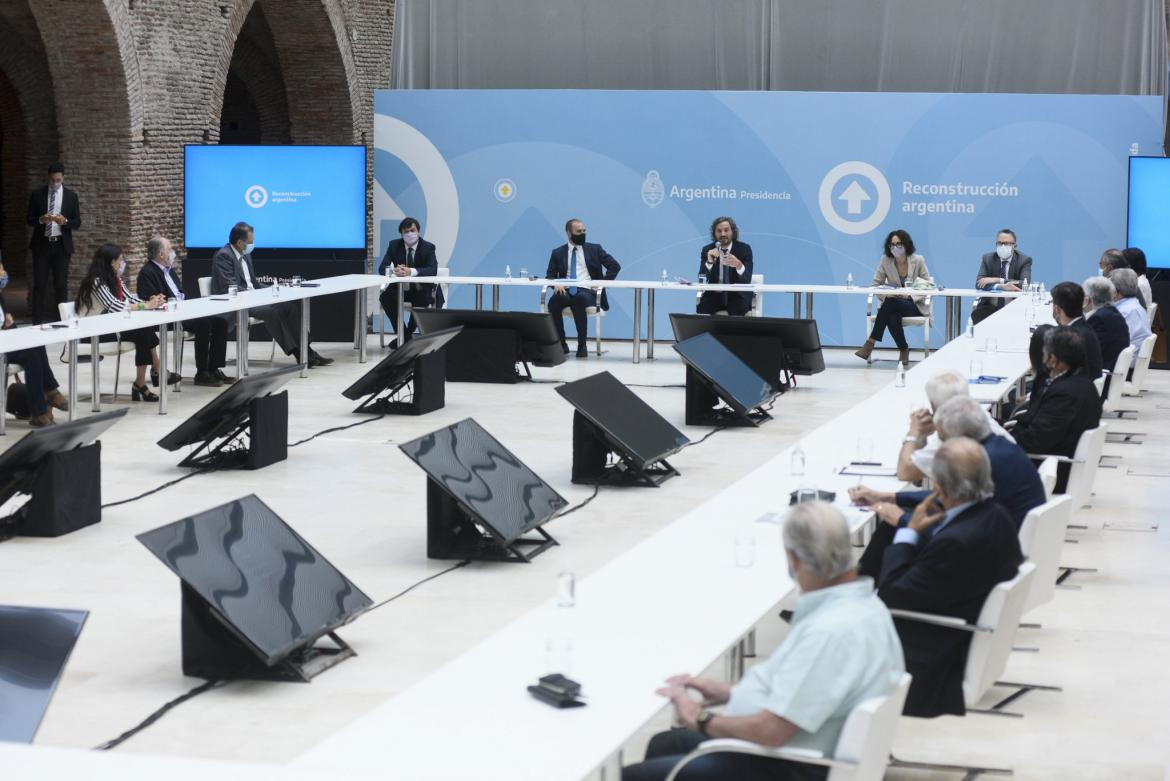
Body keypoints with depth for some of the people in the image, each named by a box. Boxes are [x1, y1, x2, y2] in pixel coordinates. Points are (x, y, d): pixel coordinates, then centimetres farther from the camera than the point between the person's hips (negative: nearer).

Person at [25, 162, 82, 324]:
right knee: (39, 285, -2)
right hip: (42, 244, 0)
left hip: (61, 245, 0)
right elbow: (29, 219, 4)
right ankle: (37, 321, 0)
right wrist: (41, 220, -17)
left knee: (61, 285, 2)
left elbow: (77, 223, 3)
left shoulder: (71, 196, 4)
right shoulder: (37, 195, 3)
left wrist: (65, 221, -17)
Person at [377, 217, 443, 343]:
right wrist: (393, 270, -36)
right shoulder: (394, 245, -2)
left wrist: (411, 271, -42)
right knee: (385, 297, -26)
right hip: (400, 288, 3)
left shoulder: (428, 247, -9)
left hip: (421, 290, -3)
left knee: (422, 299, -35)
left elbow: (433, 270, -24)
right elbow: (382, 268, -10)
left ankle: (408, 333, -12)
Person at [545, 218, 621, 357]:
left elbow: (615, 266, 8)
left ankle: (582, 346, -28)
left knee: (579, 299, -39)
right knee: (554, 301, -34)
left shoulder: (595, 249, 13)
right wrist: (556, 284, -10)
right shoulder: (558, 253, 15)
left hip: (586, 291, -1)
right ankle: (561, 344, -21)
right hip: (566, 291, 1)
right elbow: (550, 276, 13)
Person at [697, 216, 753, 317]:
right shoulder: (707, 250, 2)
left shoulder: (744, 248, -3)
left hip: (738, 295, -2)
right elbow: (702, 280, -8)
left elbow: (746, 280, -14)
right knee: (701, 308, -26)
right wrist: (709, 262, -26)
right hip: (715, 294, 2)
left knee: (737, 310, -32)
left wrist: (739, 265, -35)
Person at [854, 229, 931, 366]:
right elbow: (875, 284, 0)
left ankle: (870, 343, -31)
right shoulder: (885, 260, -2)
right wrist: (886, 295, -21)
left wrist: (910, 295, -22)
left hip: (915, 306, -2)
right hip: (893, 306, 2)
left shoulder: (918, 260, -6)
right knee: (893, 317, -36)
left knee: (891, 303, -34)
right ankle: (904, 350, -19)